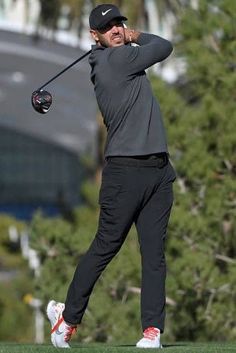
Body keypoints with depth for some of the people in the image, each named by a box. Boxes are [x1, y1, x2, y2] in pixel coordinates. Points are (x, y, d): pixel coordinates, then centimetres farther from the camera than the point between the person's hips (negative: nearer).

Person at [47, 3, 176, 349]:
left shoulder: (122, 59, 17)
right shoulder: (116, 58, -9)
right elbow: (164, 47, -3)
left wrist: (133, 36, 18)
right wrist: (137, 37, 12)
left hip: (158, 170, 8)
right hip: (125, 170, -8)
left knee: (154, 252, 0)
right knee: (105, 247, 1)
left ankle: (153, 328, -2)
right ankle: (69, 316, 14)